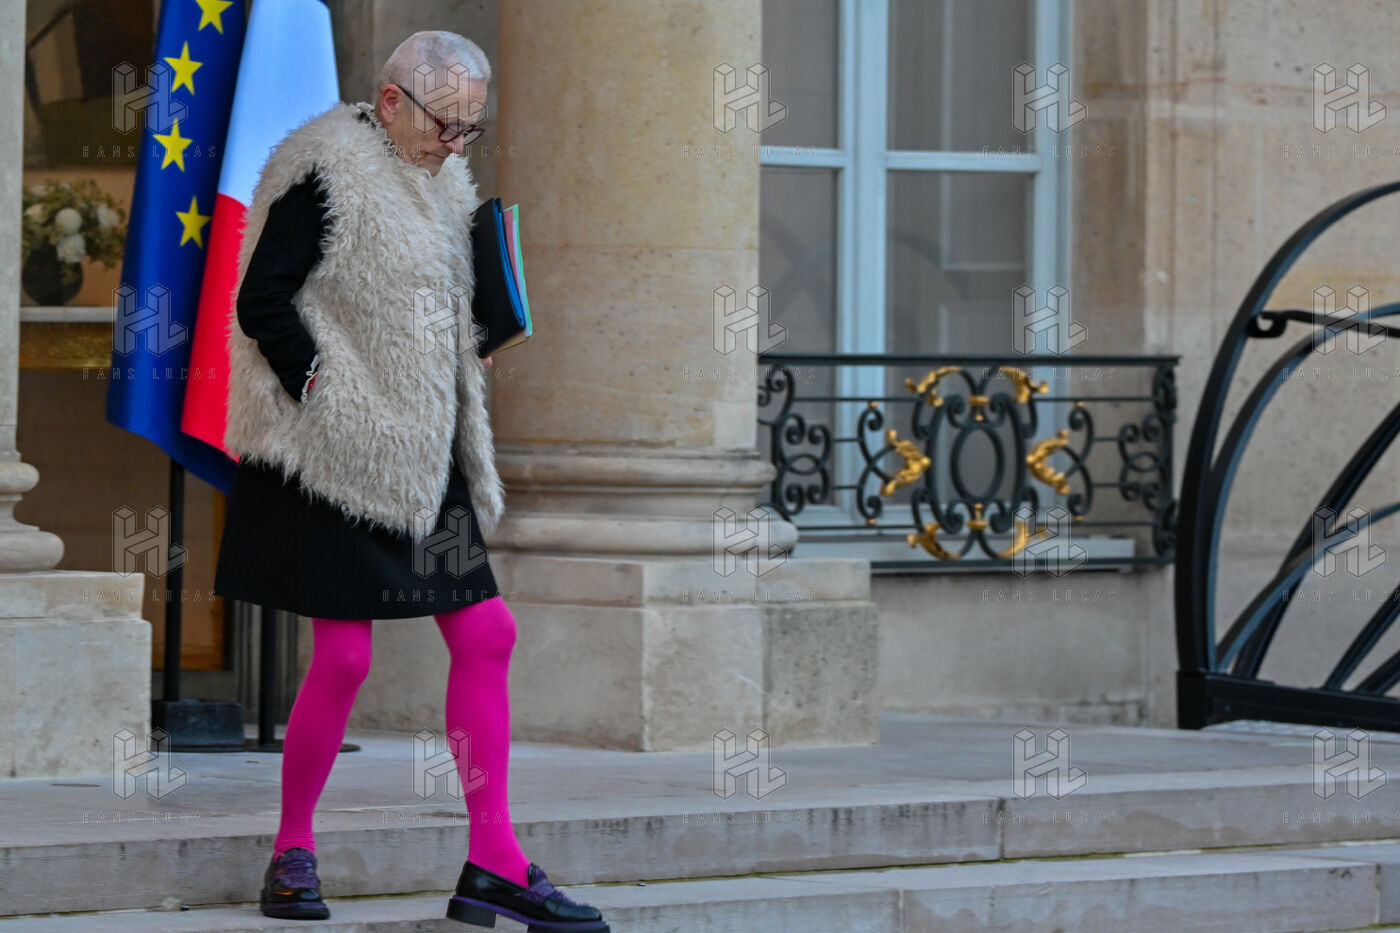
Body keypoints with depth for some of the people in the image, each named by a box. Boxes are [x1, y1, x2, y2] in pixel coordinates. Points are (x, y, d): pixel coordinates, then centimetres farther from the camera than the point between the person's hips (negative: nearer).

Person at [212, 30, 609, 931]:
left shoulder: (441, 180, 15)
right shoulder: (325, 173, -12)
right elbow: (262, 302, -14)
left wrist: (475, 350, 8)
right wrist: (325, 393, -17)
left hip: (424, 453, 9)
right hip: (340, 455, -9)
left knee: (485, 635, 4)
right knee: (344, 656, -7)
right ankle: (293, 851, 10)